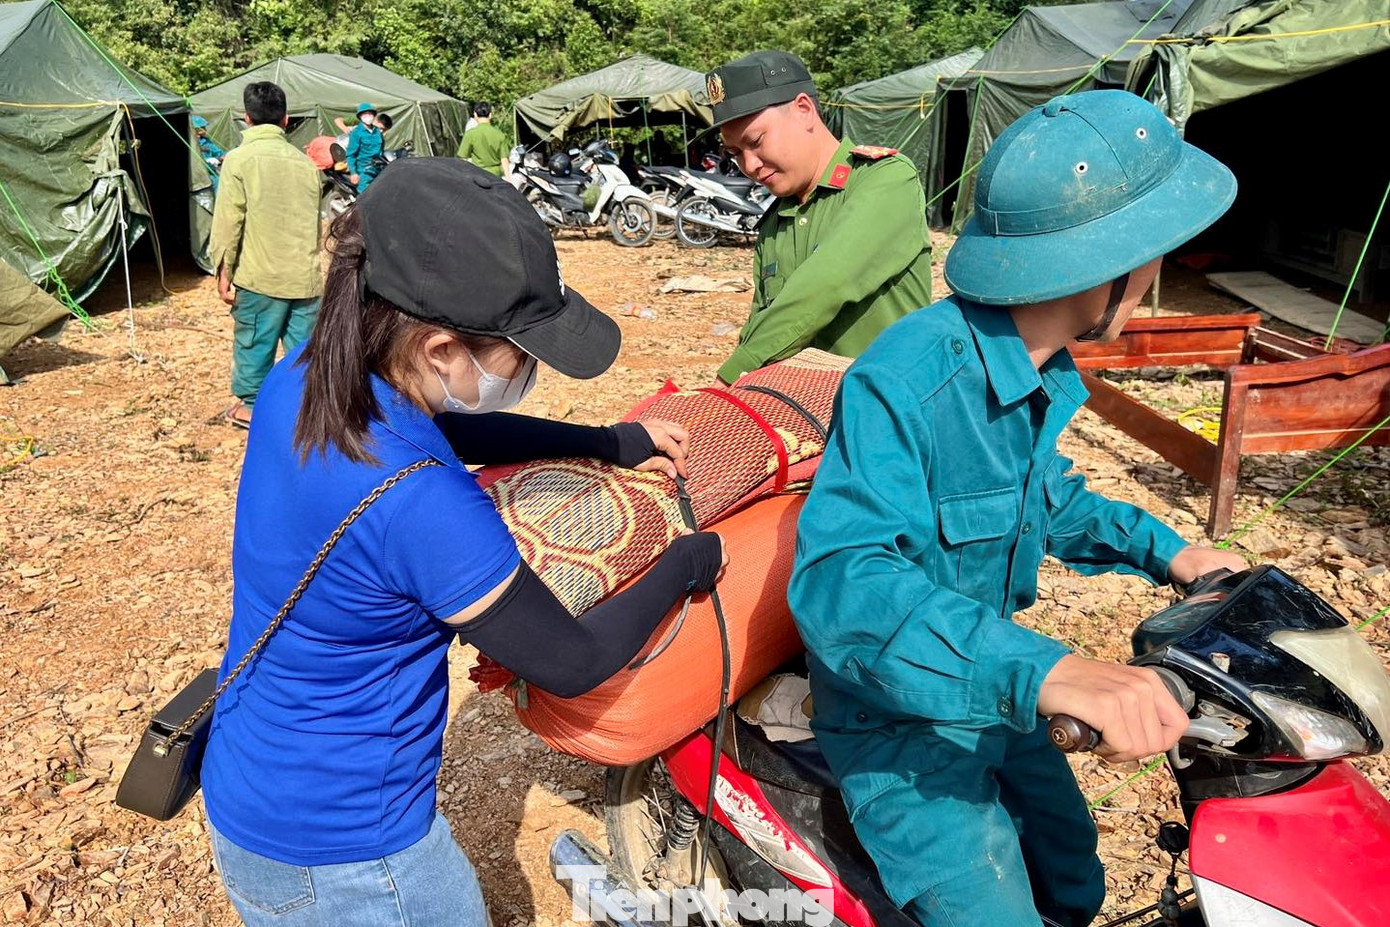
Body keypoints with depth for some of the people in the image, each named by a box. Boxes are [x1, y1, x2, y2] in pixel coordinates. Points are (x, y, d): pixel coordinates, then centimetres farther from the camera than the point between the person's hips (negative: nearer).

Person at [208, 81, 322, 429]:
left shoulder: (239, 159, -5)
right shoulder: (305, 161, 8)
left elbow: (228, 221, -8)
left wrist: (224, 271, -1)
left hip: (260, 274, -3)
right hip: (306, 275, 4)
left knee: (253, 342, 9)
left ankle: (250, 405, 20)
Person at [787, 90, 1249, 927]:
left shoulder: (1044, 371, -2)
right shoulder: (907, 378, -32)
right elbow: (839, 578, -43)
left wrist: (1163, 550, 6)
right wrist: (1042, 668, -52)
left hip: (995, 695, 9)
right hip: (903, 723, -9)